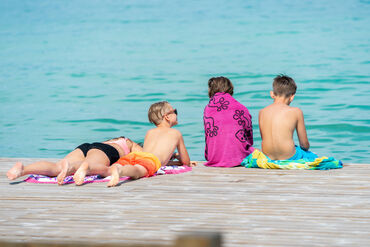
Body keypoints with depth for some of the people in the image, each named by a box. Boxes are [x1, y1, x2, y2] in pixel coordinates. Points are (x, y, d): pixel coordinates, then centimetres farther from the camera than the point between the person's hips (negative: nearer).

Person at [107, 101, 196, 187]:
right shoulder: (176, 133, 28)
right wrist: (177, 156, 58)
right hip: (151, 160, -5)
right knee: (137, 171, -37)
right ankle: (119, 171, -70)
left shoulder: (149, 132, 41)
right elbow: (186, 162, 35)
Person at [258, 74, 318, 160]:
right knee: (314, 157, 27)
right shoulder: (296, 112, -5)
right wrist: (305, 147, 25)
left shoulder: (262, 112, 5)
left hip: (268, 159, 4)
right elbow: (304, 144, 1)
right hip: (289, 159, -4)